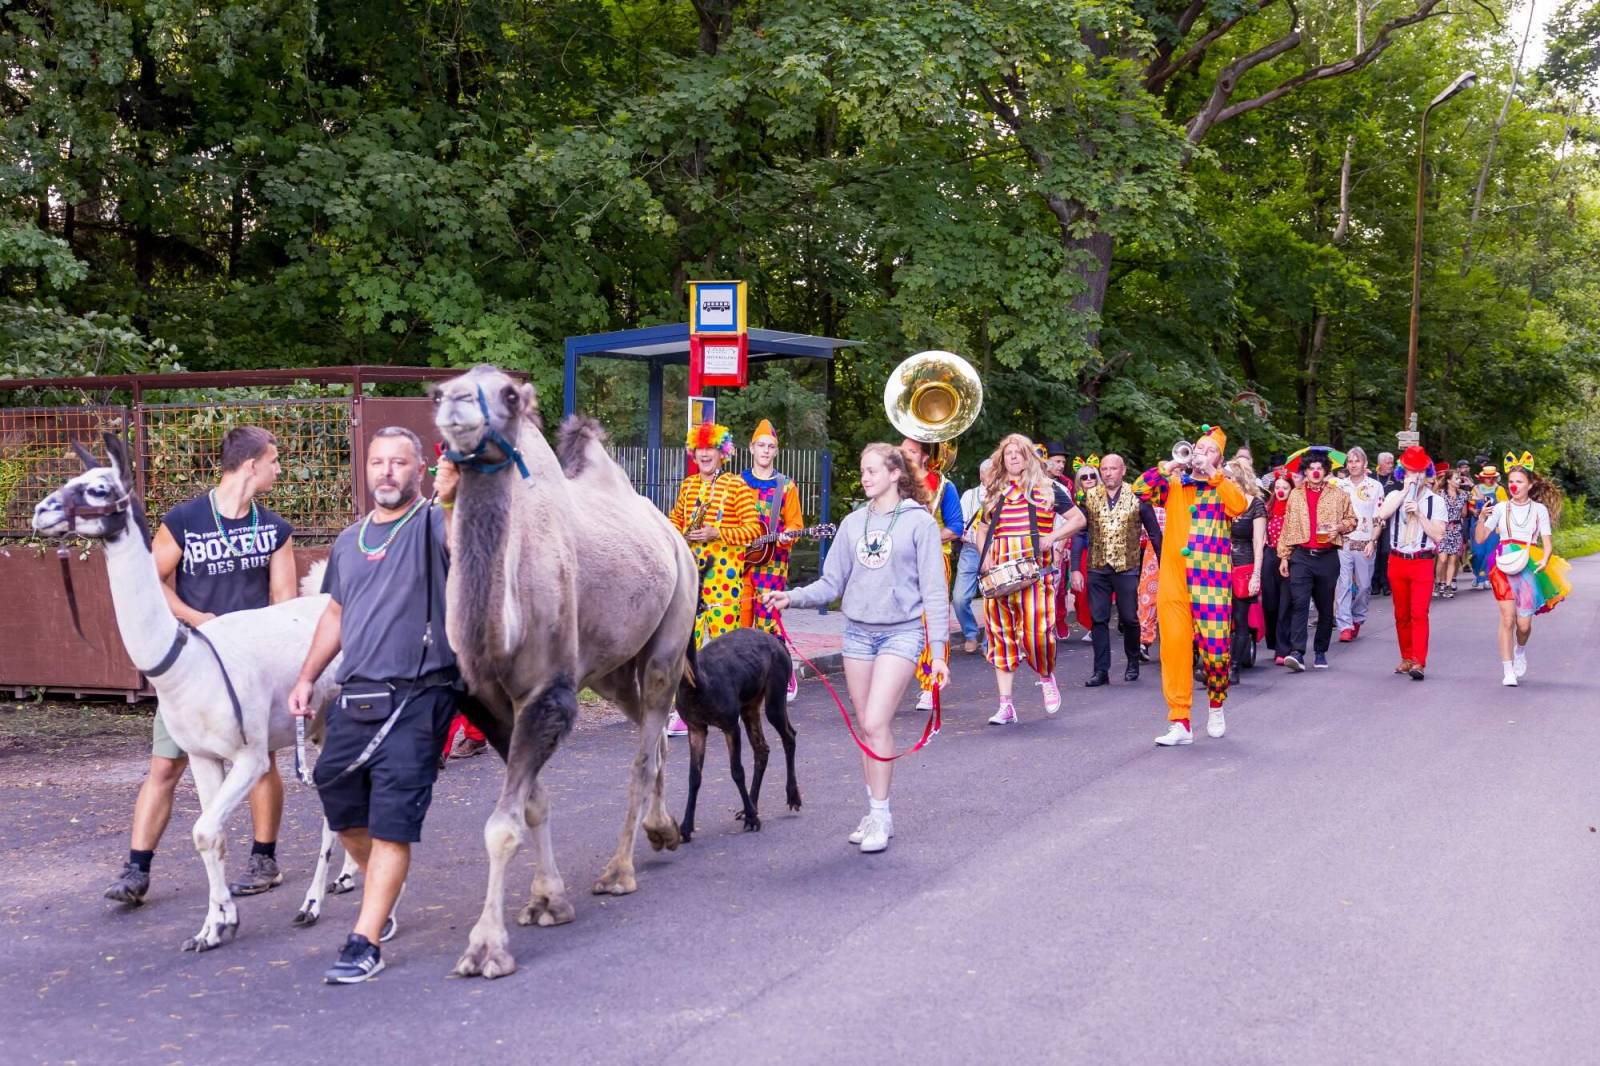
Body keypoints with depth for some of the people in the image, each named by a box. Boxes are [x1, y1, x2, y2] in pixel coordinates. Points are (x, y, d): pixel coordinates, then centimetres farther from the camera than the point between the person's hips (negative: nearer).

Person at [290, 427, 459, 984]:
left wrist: (449, 502, -48)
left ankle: (365, 942, -2)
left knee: (391, 821, -7)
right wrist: (306, 678, 17)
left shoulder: (432, 525, -5)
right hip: (353, 696, 7)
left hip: (416, 699, -7)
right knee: (339, 802, 14)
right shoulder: (349, 541, 16)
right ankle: (380, 896, 39)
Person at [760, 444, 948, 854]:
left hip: (902, 632, -5)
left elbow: (933, 589, -5)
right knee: (866, 726, 9)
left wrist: (938, 649, -9)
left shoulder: (919, 522, -5)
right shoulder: (854, 522, 8)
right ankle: (874, 813, 18)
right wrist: (792, 597, -8)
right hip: (858, 632, 5)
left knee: (876, 723, -15)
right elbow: (831, 583, 9)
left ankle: (881, 815, -6)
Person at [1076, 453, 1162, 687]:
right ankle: (1101, 670, 6)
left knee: (1129, 618, 5)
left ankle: (1132, 662, 26)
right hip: (1097, 569, 2)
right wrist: (1075, 569, -3)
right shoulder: (1089, 497, 3)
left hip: (1127, 568, -2)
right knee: (1098, 619, 0)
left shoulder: (1137, 497, -2)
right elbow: (1078, 533, 3)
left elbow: (1155, 533, 2)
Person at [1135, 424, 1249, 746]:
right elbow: (1141, 490, 1)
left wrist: (1212, 474, -9)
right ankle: (1179, 723, 1)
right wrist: (1167, 467, -4)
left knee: (1214, 648, -5)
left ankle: (1216, 707, 22)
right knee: (1175, 648, -3)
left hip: (1211, 579, -2)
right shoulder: (1174, 485, 15)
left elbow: (1240, 506, -11)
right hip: (1173, 580, 2)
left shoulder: (1223, 487, 10)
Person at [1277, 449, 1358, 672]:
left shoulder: (1338, 495, 7)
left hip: (1327, 557, 0)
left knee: (1325, 607, 7)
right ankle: (1297, 652, -21)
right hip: (1301, 556, 0)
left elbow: (1351, 519, 14)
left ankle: (1321, 652, 19)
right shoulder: (1295, 495, 11)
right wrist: (1283, 556, 7)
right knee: (1299, 603, -14)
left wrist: (1339, 527, -8)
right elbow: (1287, 526, 11)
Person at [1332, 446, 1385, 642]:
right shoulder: (1338, 484, 7)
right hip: (1342, 541, 0)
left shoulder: (1376, 486, 3)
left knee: (1364, 585, 7)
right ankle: (1345, 626, -9)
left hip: (1365, 543, 0)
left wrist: (1372, 542, -6)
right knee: (1343, 584, -7)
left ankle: (1357, 619, 25)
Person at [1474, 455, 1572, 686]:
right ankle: (1508, 671, -7)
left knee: (1524, 623, -2)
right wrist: (1482, 519, -13)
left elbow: (1547, 543, 3)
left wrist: (1544, 561, -16)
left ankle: (1520, 651, 33)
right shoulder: (1501, 508, 6)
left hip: (1529, 569, 0)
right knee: (1507, 618, -12)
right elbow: (1480, 539, 4)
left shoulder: (1539, 509, 6)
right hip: (1504, 567, 0)